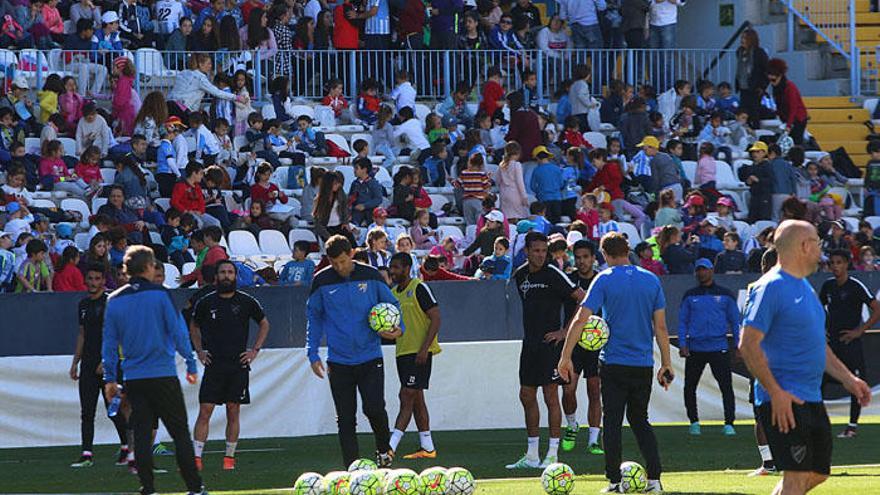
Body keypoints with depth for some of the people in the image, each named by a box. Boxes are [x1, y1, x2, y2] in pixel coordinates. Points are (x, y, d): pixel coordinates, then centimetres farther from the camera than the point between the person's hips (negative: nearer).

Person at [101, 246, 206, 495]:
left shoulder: (114, 301, 4)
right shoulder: (160, 295, -6)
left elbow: (109, 343, 7)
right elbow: (179, 332, -7)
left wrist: (110, 378, 13)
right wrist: (191, 365, 2)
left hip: (133, 378, 3)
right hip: (163, 375, -3)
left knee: (141, 434, 6)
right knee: (180, 432, 3)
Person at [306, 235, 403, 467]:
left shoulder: (370, 276, -1)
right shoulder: (321, 281, 0)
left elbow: (392, 305, 11)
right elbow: (314, 317, 10)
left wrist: (397, 329, -8)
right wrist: (312, 354, 4)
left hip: (370, 357, -1)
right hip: (339, 360, 1)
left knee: (374, 409, -13)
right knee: (345, 418, 2)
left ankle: (384, 448, 15)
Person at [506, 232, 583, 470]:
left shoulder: (553, 274, -10)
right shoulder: (520, 275, 10)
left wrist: (565, 331, -13)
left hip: (550, 343, -7)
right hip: (529, 343, 7)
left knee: (551, 396, -5)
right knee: (526, 396, 8)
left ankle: (552, 455, -1)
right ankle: (532, 455, 15)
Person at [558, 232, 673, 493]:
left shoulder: (604, 279, -6)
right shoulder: (651, 280, 4)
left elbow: (581, 319, -13)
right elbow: (660, 326, 5)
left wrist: (566, 357, -9)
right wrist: (666, 364, 11)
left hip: (613, 363, -3)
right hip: (643, 364, 3)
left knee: (612, 422, 4)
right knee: (640, 420, 15)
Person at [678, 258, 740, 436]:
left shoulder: (725, 295, 8)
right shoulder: (690, 296, 11)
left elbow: (735, 321, 10)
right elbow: (682, 321, 10)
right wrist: (682, 344, -2)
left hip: (719, 347, -2)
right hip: (695, 347, 2)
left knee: (726, 386, -9)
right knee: (690, 386, 5)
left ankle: (729, 423, -7)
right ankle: (694, 421, 18)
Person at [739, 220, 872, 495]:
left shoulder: (805, 286, 17)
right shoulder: (770, 287, -14)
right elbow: (748, 344, -19)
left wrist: (847, 378, 21)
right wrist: (776, 392, -22)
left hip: (812, 400, 10)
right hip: (784, 401, -10)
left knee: (818, 472, 14)